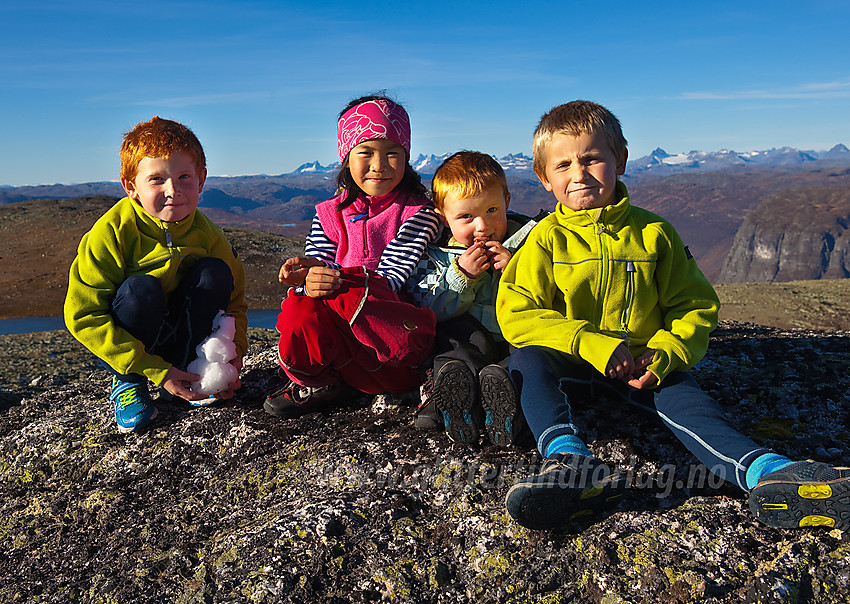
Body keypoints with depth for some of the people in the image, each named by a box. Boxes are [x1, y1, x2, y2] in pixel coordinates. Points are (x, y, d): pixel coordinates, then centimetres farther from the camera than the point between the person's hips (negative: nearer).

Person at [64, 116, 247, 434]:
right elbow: (83, 316, -25)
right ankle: (127, 383, -8)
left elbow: (234, 302, -2)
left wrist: (233, 354, -22)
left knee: (215, 273, -20)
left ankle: (187, 373, -8)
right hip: (119, 344, -3)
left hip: (179, 332, 3)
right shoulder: (112, 232, -24)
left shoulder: (206, 235, -13)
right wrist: (157, 371, -30)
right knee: (140, 288, -33)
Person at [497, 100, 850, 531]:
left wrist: (663, 355, -15)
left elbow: (695, 309, 6)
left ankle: (767, 472, -50)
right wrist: (593, 344, -23)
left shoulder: (654, 233, 5)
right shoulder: (546, 239, -1)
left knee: (681, 395, -29)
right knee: (526, 361, -30)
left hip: (642, 368, 1)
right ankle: (570, 461, -50)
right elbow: (516, 315, -11)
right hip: (569, 367, 0)